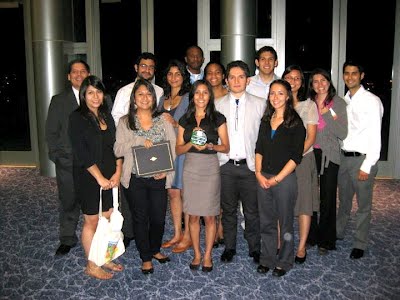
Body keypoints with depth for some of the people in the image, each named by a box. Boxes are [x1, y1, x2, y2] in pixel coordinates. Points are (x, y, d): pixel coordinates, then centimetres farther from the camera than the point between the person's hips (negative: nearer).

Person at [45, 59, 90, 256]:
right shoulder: (59, 101, 7)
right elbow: (51, 132, 6)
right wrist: (57, 156, -2)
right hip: (68, 162, 1)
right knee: (68, 203, 10)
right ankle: (67, 240, 24)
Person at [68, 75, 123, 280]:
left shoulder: (106, 115, 9)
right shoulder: (77, 118, -10)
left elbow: (115, 145, 8)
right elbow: (81, 153, -16)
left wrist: (118, 172, -3)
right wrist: (100, 178, -16)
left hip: (110, 177, 6)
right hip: (89, 178, -6)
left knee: (109, 219, 12)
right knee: (91, 221, 6)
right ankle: (91, 266, 20)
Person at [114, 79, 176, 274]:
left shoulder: (163, 120, 5)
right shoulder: (125, 122, 3)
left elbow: (173, 147, 2)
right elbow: (118, 150, -5)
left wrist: (165, 169, -12)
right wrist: (139, 141, -19)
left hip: (158, 179, 1)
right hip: (135, 179, -1)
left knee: (159, 217, 9)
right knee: (140, 218, 9)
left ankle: (155, 249, 36)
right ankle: (146, 257, 27)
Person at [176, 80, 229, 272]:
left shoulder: (218, 118, 1)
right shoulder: (185, 120, 8)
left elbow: (226, 147, 1)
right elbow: (178, 149, 6)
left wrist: (209, 145, -17)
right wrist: (192, 142, -12)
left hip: (210, 168, -2)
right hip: (190, 168, 2)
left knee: (209, 216, 2)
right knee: (193, 216, 8)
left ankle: (207, 255, 18)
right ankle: (197, 254, 23)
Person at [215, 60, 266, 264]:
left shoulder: (260, 104, 4)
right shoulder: (218, 105, 7)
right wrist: (214, 156, 1)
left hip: (250, 165, -1)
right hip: (226, 165, 1)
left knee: (252, 211, 6)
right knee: (228, 209, 12)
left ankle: (255, 249, 23)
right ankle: (229, 247, 27)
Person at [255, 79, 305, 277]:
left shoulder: (295, 123, -6)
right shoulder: (266, 120, 10)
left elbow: (296, 156, -10)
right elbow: (259, 149, 11)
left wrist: (277, 178, -13)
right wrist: (259, 173, -2)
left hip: (285, 179, -4)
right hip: (263, 178, 5)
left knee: (285, 222, 8)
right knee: (266, 222, 13)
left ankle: (284, 262, 25)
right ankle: (267, 259, 28)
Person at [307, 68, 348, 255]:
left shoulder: (338, 103, -1)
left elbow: (343, 134, -9)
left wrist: (327, 114, -14)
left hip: (328, 155, -2)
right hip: (309, 154, 2)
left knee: (327, 197, 4)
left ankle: (325, 241, 19)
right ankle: (310, 236, 23)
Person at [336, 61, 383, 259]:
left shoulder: (372, 101, -10)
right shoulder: (343, 101, 9)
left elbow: (375, 136, -13)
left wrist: (366, 166, -15)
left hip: (362, 159, -5)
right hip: (344, 157, 6)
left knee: (363, 205, 7)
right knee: (343, 200, 21)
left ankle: (360, 244, 21)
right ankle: (338, 232, 38)